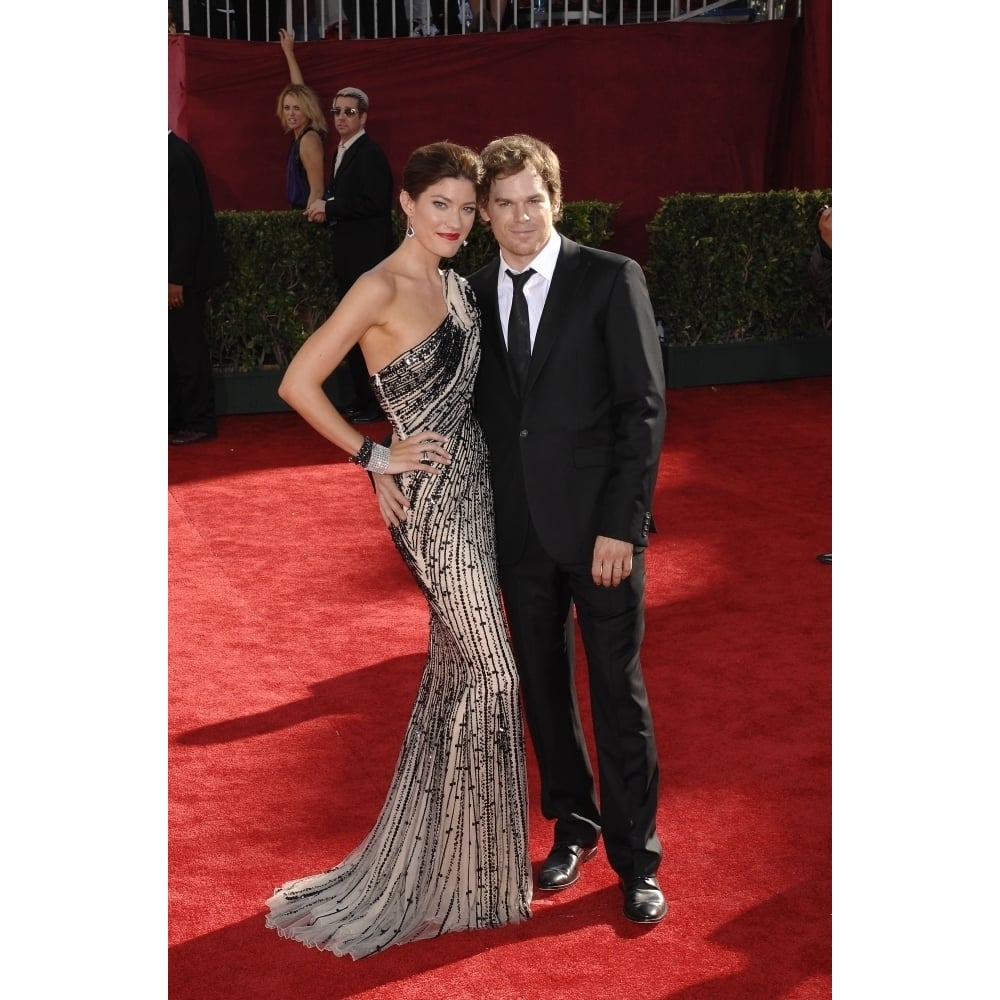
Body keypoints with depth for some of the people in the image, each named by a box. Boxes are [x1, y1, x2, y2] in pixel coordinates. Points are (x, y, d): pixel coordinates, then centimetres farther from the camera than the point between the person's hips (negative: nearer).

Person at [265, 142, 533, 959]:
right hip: (432, 500, -8)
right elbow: (299, 384, -17)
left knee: (456, 673, 14)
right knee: (490, 674, -5)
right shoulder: (381, 289, -14)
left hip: (473, 492, 8)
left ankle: (433, 862, 28)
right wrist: (375, 456, -11)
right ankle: (465, 875, 9)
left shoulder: (457, 287, 11)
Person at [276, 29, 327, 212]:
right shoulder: (300, 134, 8)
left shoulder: (309, 139, -15)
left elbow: (317, 190, -19)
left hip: (307, 213, -9)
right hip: (300, 212, 9)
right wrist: (288, 52, 32)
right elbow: (298, 89, 23)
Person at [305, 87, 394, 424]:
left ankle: (376, 403, 0)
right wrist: (324, 210, 3)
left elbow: (373, 202, -22)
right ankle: (363, 399, 21)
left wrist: (329, 208, -15)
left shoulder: (370, 153, -12)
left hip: (367, 258, -10)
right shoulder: (343, 152, 16)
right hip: (350, 258, 10)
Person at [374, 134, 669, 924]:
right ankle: (573, 826, 33)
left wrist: (621, 524, -15)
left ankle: (636, 858, 16)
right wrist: (387, 462, -3)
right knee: (542, 681, 15)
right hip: (519, 526, 5)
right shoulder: (473, 295, 6)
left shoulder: (611, 280, -8)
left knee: (617, 687, 3)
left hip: (601, 524, -4)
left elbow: (645, 406, -10)